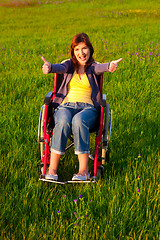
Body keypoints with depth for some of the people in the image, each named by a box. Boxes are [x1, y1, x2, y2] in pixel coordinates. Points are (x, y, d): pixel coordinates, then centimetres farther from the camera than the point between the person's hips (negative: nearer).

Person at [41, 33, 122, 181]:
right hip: (65, 106, 1)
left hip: (88, 108, -1)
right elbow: (60, 68, -9)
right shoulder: (70, 65, 15)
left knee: (78, 120, -37)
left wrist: (110, 66, -40)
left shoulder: (92, 67, 12)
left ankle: (84, 170, -36)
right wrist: (49, 67, -36)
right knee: (63, 121, -35)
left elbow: (99, 68, -13)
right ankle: (52, 169, -33)